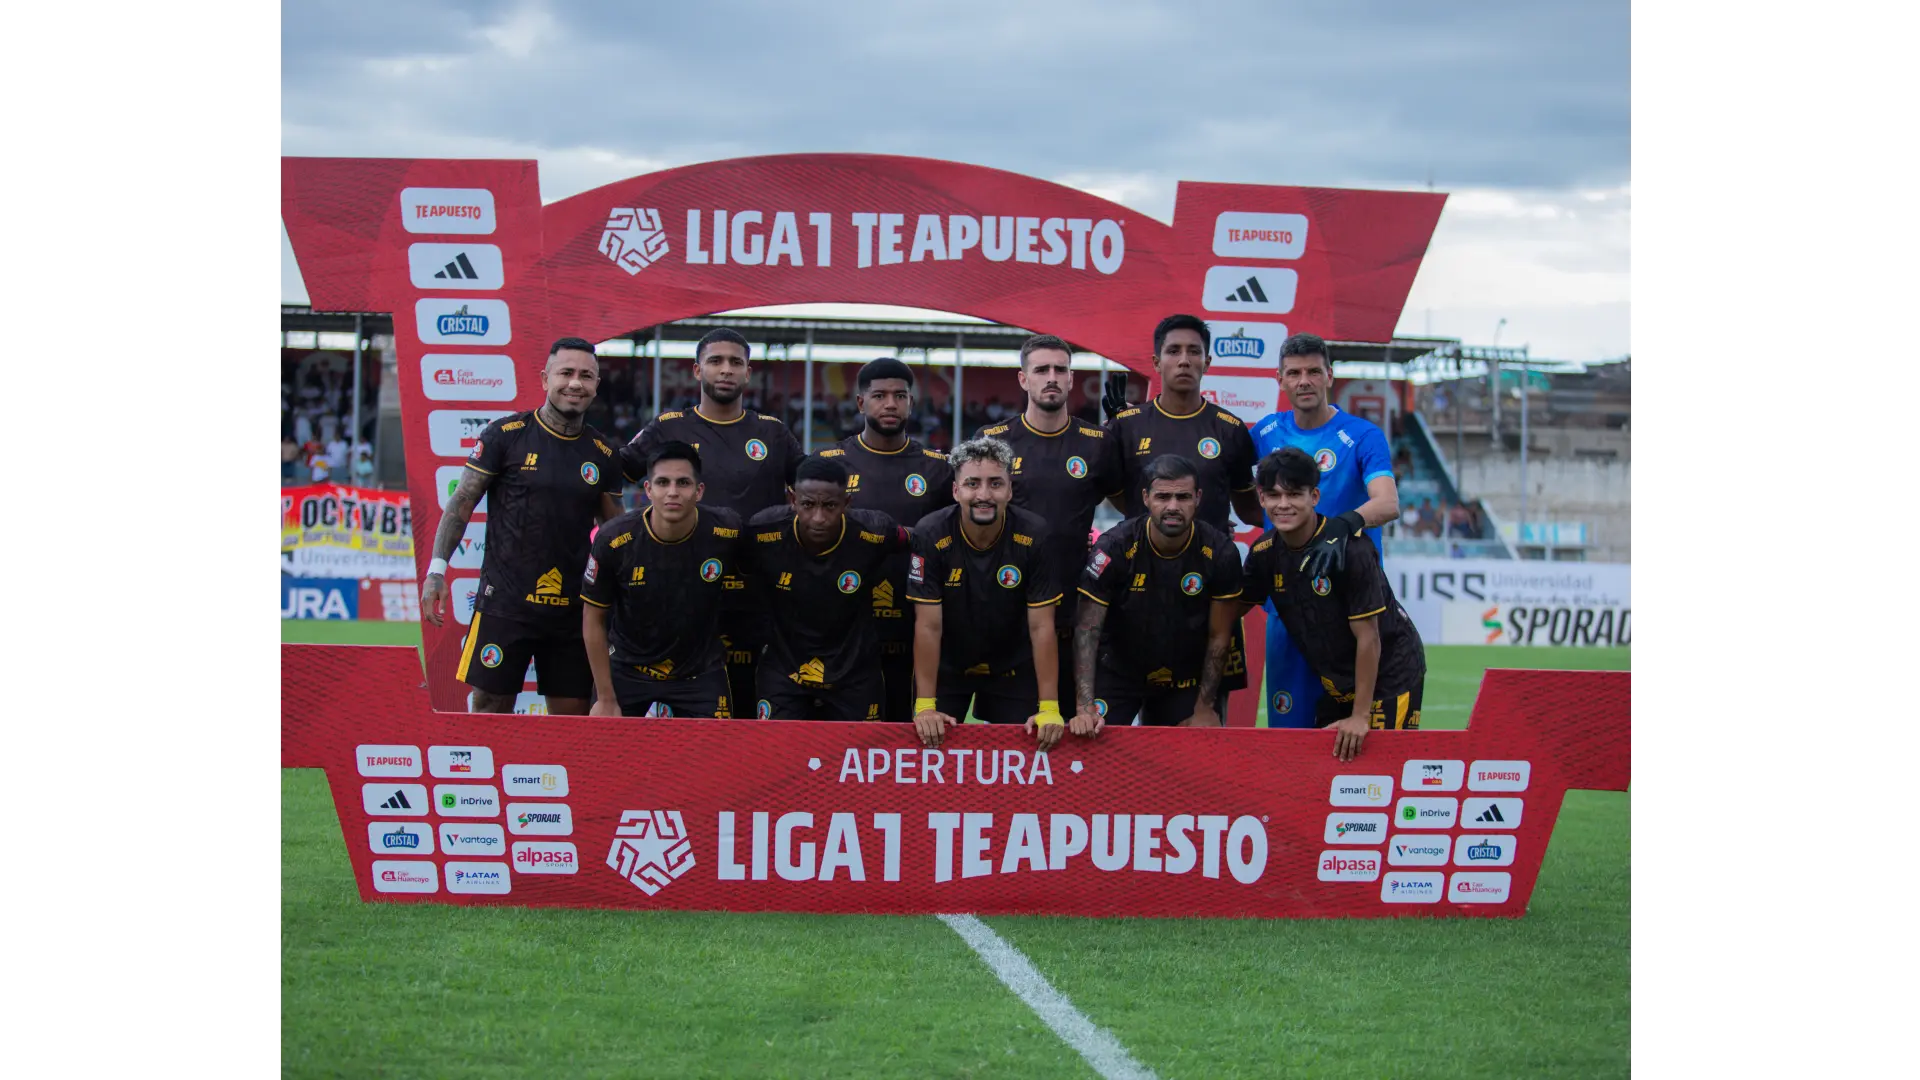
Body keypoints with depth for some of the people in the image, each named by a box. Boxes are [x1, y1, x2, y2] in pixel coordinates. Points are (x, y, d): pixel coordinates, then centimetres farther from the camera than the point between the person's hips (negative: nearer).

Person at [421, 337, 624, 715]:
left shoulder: (602, 454, 8)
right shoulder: (505, 435, -3)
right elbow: (462, 502, -1)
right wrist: (437, 567, -9)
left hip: (571, 609, 3)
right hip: (504, 604, -3)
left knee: (573, 715, 4)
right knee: (490, 706, -3)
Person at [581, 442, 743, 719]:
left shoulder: (728, 532, -19)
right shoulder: (612, 540, -21)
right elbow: (594, 620, -10)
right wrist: (606, 699, -8)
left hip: (701, 672, 0)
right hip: (627, 671, 0)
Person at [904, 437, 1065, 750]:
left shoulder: (1034, 536, -20)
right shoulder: (930, 536, -22)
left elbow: (1041, 627, -18)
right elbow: (928, 626, -20)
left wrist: (1049, 708, -22)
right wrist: (925, 706, -24)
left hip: (1012, 668, 1)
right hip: (945, 665, -1)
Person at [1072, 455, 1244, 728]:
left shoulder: (1221, 553, -16)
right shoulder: (1114, 547, -22)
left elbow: (1219, 636, -7)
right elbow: (1088, 630, -22)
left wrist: (1205, 708, -6)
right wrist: (1084, 708, -31)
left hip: (1187, 675, 2)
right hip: (1118, 672, -2)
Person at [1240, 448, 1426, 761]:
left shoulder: (1349, 547, -24)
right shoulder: (1264, 553, -5)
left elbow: (1368, 637, -21)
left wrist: (1361, 716, -20)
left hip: (1389, 673, -6)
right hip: (1334, 682, 6)